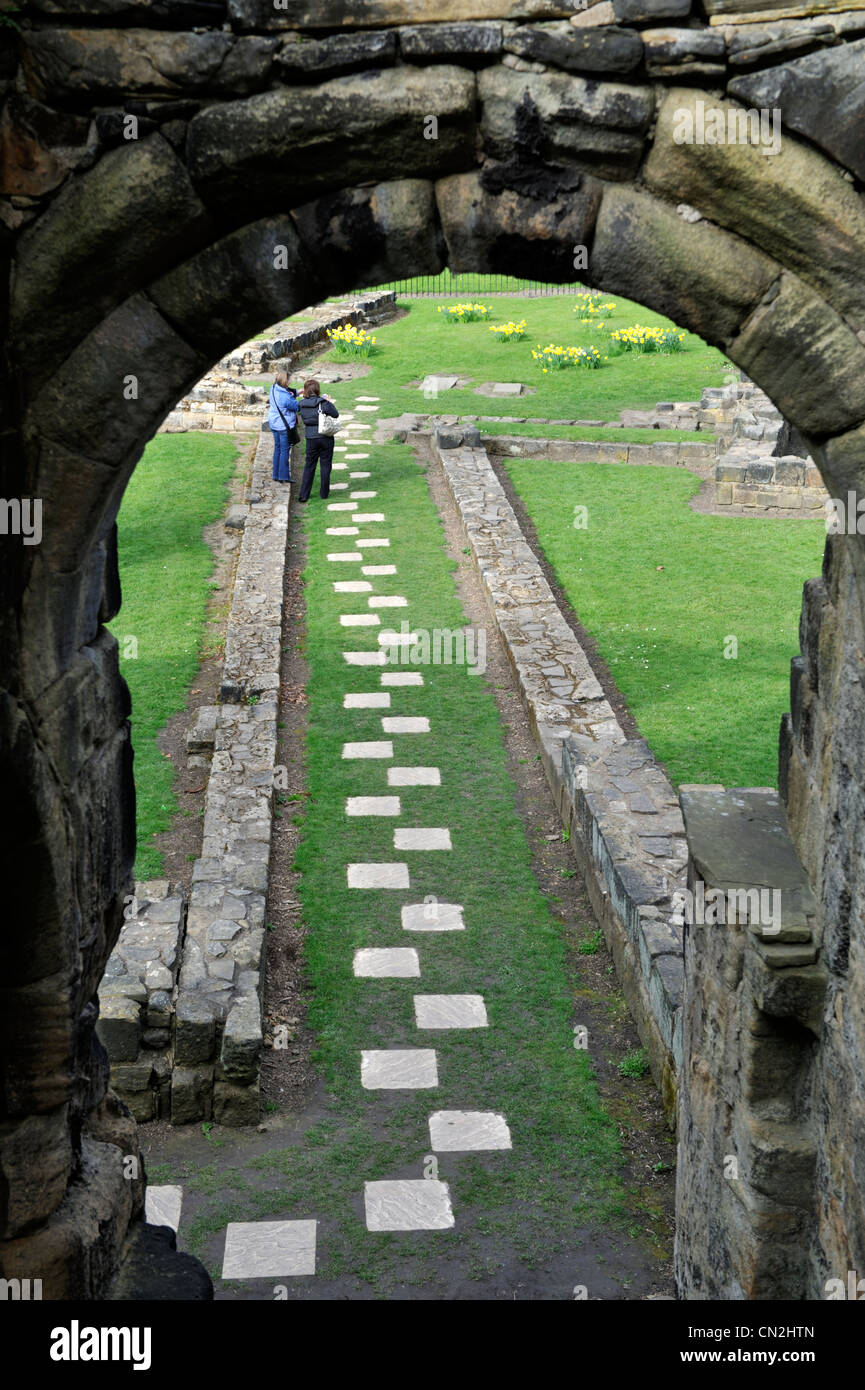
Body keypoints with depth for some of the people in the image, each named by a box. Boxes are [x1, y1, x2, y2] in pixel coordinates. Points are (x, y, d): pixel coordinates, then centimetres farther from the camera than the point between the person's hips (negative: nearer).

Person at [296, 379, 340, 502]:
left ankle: (303, 495, 6)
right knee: (325, 465, 9)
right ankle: (324, 493, 15)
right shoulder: (323, 403, -14)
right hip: (326, 437, -2)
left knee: (309, 466, 11)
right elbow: (336, 414, -7)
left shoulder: (302, 404, -5)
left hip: (311, 438, 3)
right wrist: (329, 403, 6)